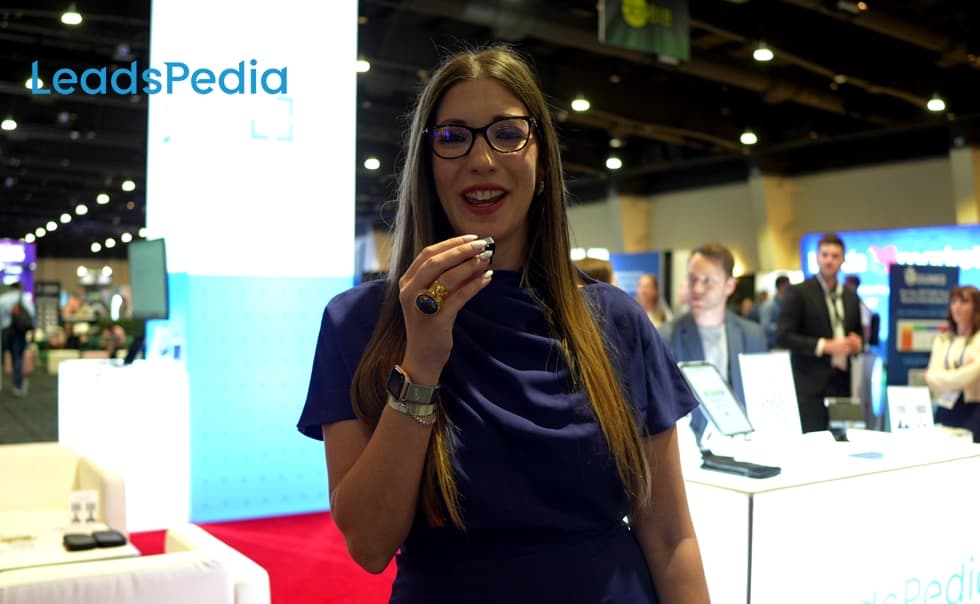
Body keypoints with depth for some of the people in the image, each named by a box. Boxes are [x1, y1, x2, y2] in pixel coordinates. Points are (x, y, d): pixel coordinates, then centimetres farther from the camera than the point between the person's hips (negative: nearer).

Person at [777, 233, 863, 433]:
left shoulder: (851, 297, 14)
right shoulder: (800, 292, -3)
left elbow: (858, 333, 24)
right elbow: (784, 337, -9)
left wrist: (857, 343, 0)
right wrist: (824, 346, -17)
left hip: (842, 384, 5)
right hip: (811, 386, -5)